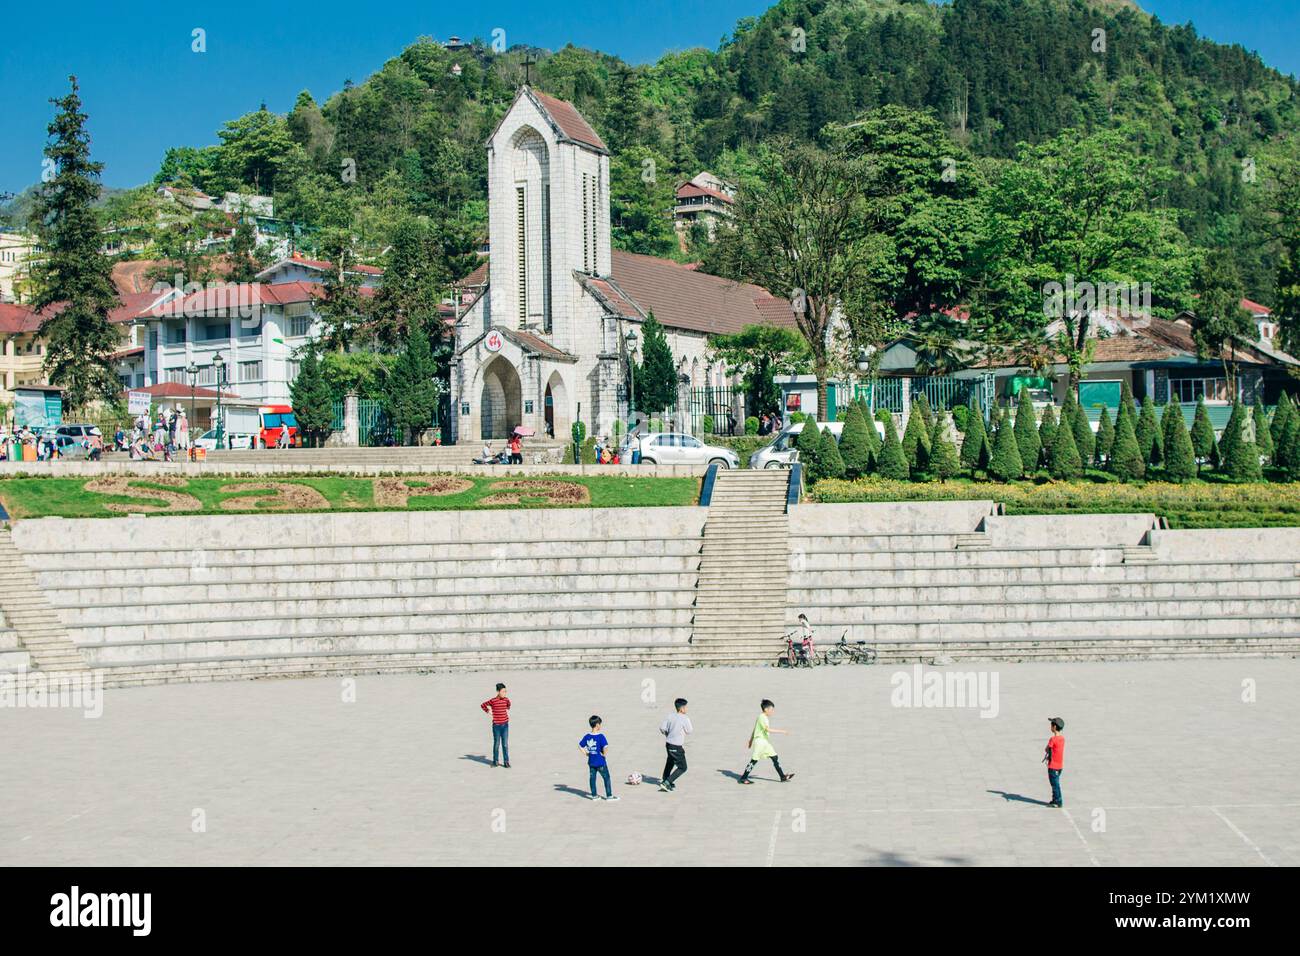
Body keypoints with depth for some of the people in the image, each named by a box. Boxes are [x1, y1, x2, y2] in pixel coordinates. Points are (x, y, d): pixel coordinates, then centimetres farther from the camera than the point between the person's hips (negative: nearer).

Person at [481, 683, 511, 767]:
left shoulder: (506, 700, 1)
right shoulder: (493, 701, -11)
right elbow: (483, 705, 2)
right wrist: (488, 712, 1)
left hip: (505, 725, 3)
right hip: (496, 725, -3)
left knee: (505, 744, 2)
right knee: (496, 744, 6)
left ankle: (506, 762, 6)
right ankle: (495, 761, 18)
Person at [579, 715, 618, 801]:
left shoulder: (587, 737, -1)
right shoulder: (601, 737, -19)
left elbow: (580, 746, 7)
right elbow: (606, 748, -29)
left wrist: (586, 753, 10)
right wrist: (604, 754, -12)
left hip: (591, 762, 5)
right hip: (600, 762, -5)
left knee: (592, 778, 13)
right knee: (606, 778, 7)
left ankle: (594, 795, 18)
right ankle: (609, 796, 11)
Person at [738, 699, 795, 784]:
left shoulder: (764, 717, 12)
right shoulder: (762, 718, -18)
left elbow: (755, 729, 20)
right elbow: (768, 729, -29)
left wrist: (751, 740, 27)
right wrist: (782, 731, -27)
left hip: (765, 742, 10)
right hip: (760, 741, -10)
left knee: (775, 757, 6)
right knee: (754, 760, -4)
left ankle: (783, 776, 9)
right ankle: (743, 778, 5)